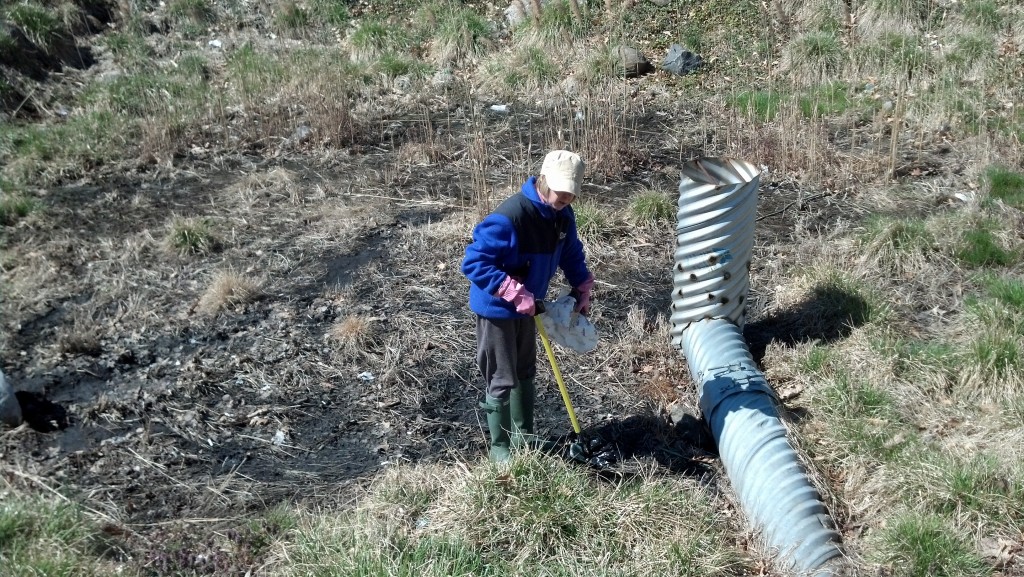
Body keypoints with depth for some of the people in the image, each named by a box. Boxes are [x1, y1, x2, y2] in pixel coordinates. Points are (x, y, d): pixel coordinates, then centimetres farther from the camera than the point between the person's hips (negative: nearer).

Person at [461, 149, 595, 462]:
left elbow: (572, 252, 13)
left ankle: (524, 436, 38)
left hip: (527, 305, 8)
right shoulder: (509, 216, -32)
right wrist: (515, 293, -34)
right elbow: (473, 263, -32)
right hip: (496, 308, -8)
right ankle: (499, 447, 19)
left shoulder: (563, 215, -6)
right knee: (502, 380, 2)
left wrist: (582, 288, 0)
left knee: (525, 372, 20)